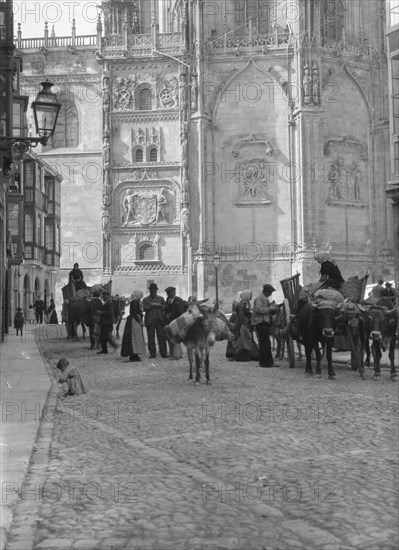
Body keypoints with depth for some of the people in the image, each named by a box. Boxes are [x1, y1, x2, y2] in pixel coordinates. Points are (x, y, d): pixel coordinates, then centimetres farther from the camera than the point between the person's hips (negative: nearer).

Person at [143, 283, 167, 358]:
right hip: (150, 321, -1)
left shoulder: (161, 298, 18)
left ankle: (163, 353, -1)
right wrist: (151, 305, -17)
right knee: (151, 338, -2)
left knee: (162, 337, -2)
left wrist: (160, 306, -8)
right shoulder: (145, 299, 11)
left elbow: (166, 307, 9)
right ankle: (152, 354, 3)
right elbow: (144, 308, -3)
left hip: (160, 320, 1)